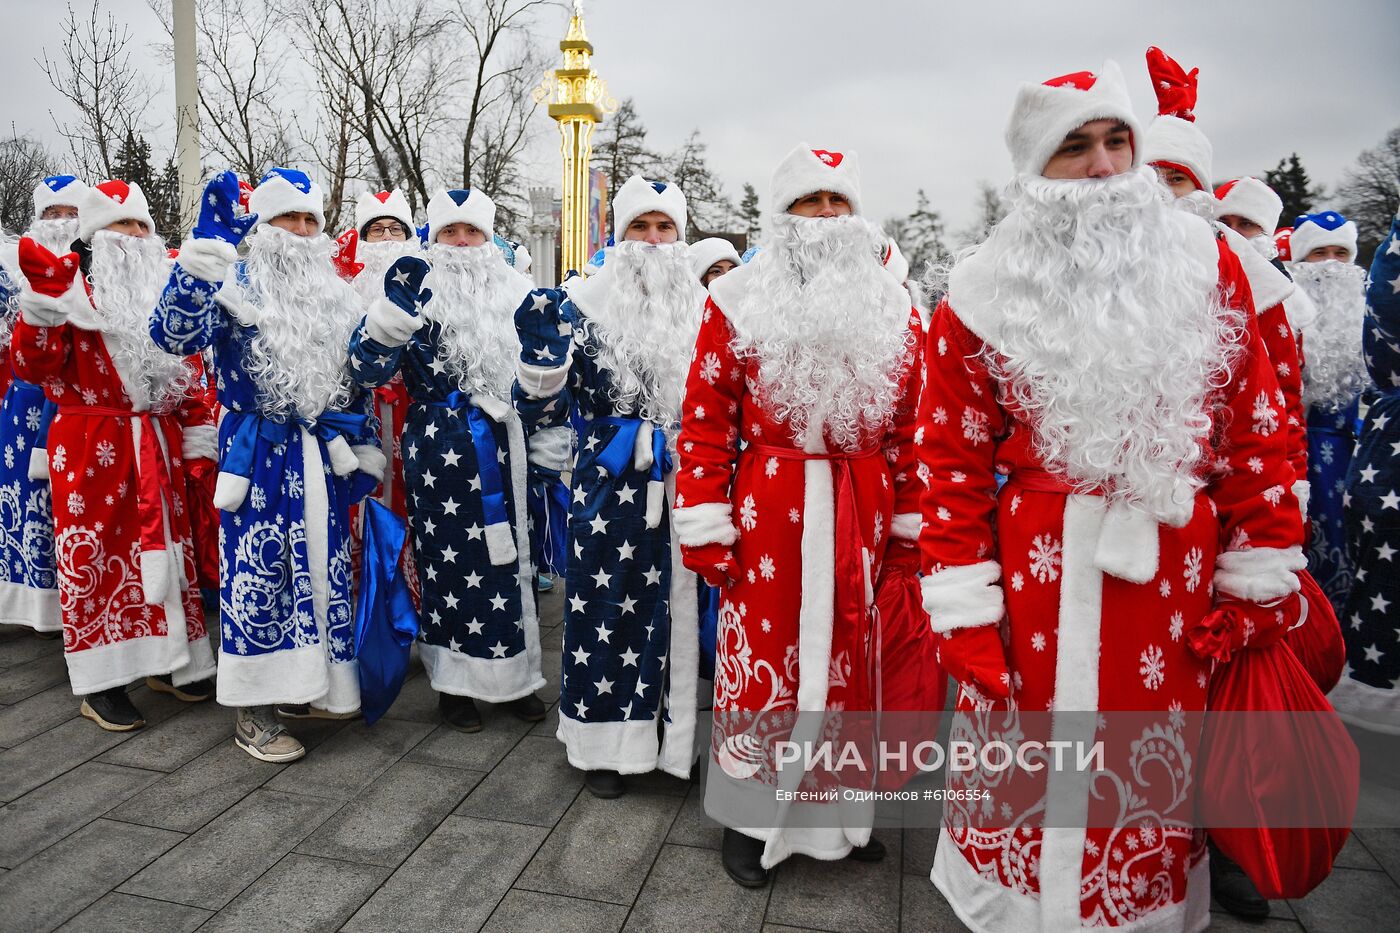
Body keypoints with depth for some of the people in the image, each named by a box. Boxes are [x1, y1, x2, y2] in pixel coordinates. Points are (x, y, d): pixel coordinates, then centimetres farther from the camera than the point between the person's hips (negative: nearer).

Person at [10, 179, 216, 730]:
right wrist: (40, 312, -26)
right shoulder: (68, 286, -2)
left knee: (164, 547, 10)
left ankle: (170, 661, 23)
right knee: (96, 552, 0)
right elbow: (33, 366, -10)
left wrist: (197, 425, 11)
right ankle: (100, 682, 11)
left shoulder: (164, 286, 13)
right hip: (92, 446, -5)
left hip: (157, 443, 5)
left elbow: (185, 363, 18)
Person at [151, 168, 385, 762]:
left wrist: (363, 442, 15)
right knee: (258, 570, -2)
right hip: (260, 453, -5)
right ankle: (253, 711, 11)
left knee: (324, 567, 10)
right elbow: (174, 336, -20)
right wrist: (199, 260, -30)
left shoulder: (334, 293, 13)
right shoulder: (235, 284, -3)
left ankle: (312, 687, 27)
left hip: (322, 454, 5)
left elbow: (353, 374, 19)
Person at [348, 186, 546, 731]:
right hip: (440, 450, -3)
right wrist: (390, 318, -25)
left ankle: (514, 674, 23)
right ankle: (454, 683, 18)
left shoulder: (515, 293, 10)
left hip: (506, 447, 3)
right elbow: (368, 370, -12)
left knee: (510, 554, 8)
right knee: (449, 558, 3)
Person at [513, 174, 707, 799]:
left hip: (688, 489, 3)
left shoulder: (702, 313, 9)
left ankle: (680, 738, 27)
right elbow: (544, 412, -2)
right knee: (609, 609, 4)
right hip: (610, 490, -2)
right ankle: (605, 744, 23)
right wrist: (539, 350, -18)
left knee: (683, 607, 8)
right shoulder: (584, 308, 1)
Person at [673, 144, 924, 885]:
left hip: (862, 514, 3)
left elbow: (908, 427, 10)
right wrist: (704, 528, -10)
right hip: (766, 509, -3)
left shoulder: (892, 310, 9)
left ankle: (842, 807, 33)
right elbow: (706, 420, -5)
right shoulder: (738, 301, -1)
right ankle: (749, 815, 24)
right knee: (761, 656, 5)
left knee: (852, 656, 12)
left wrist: (911, 526, 7)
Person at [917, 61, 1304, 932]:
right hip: (1039, 570, -1)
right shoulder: (986, 296, -4)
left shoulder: (1206, 265, 3)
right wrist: (964, 617, -8)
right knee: (1031, 766, 10)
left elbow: (1254, 431, 5)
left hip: (1178, 570, 2)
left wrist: (1263, 581, 4)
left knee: (1162, 771, 15)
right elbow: (953, 464, -5)